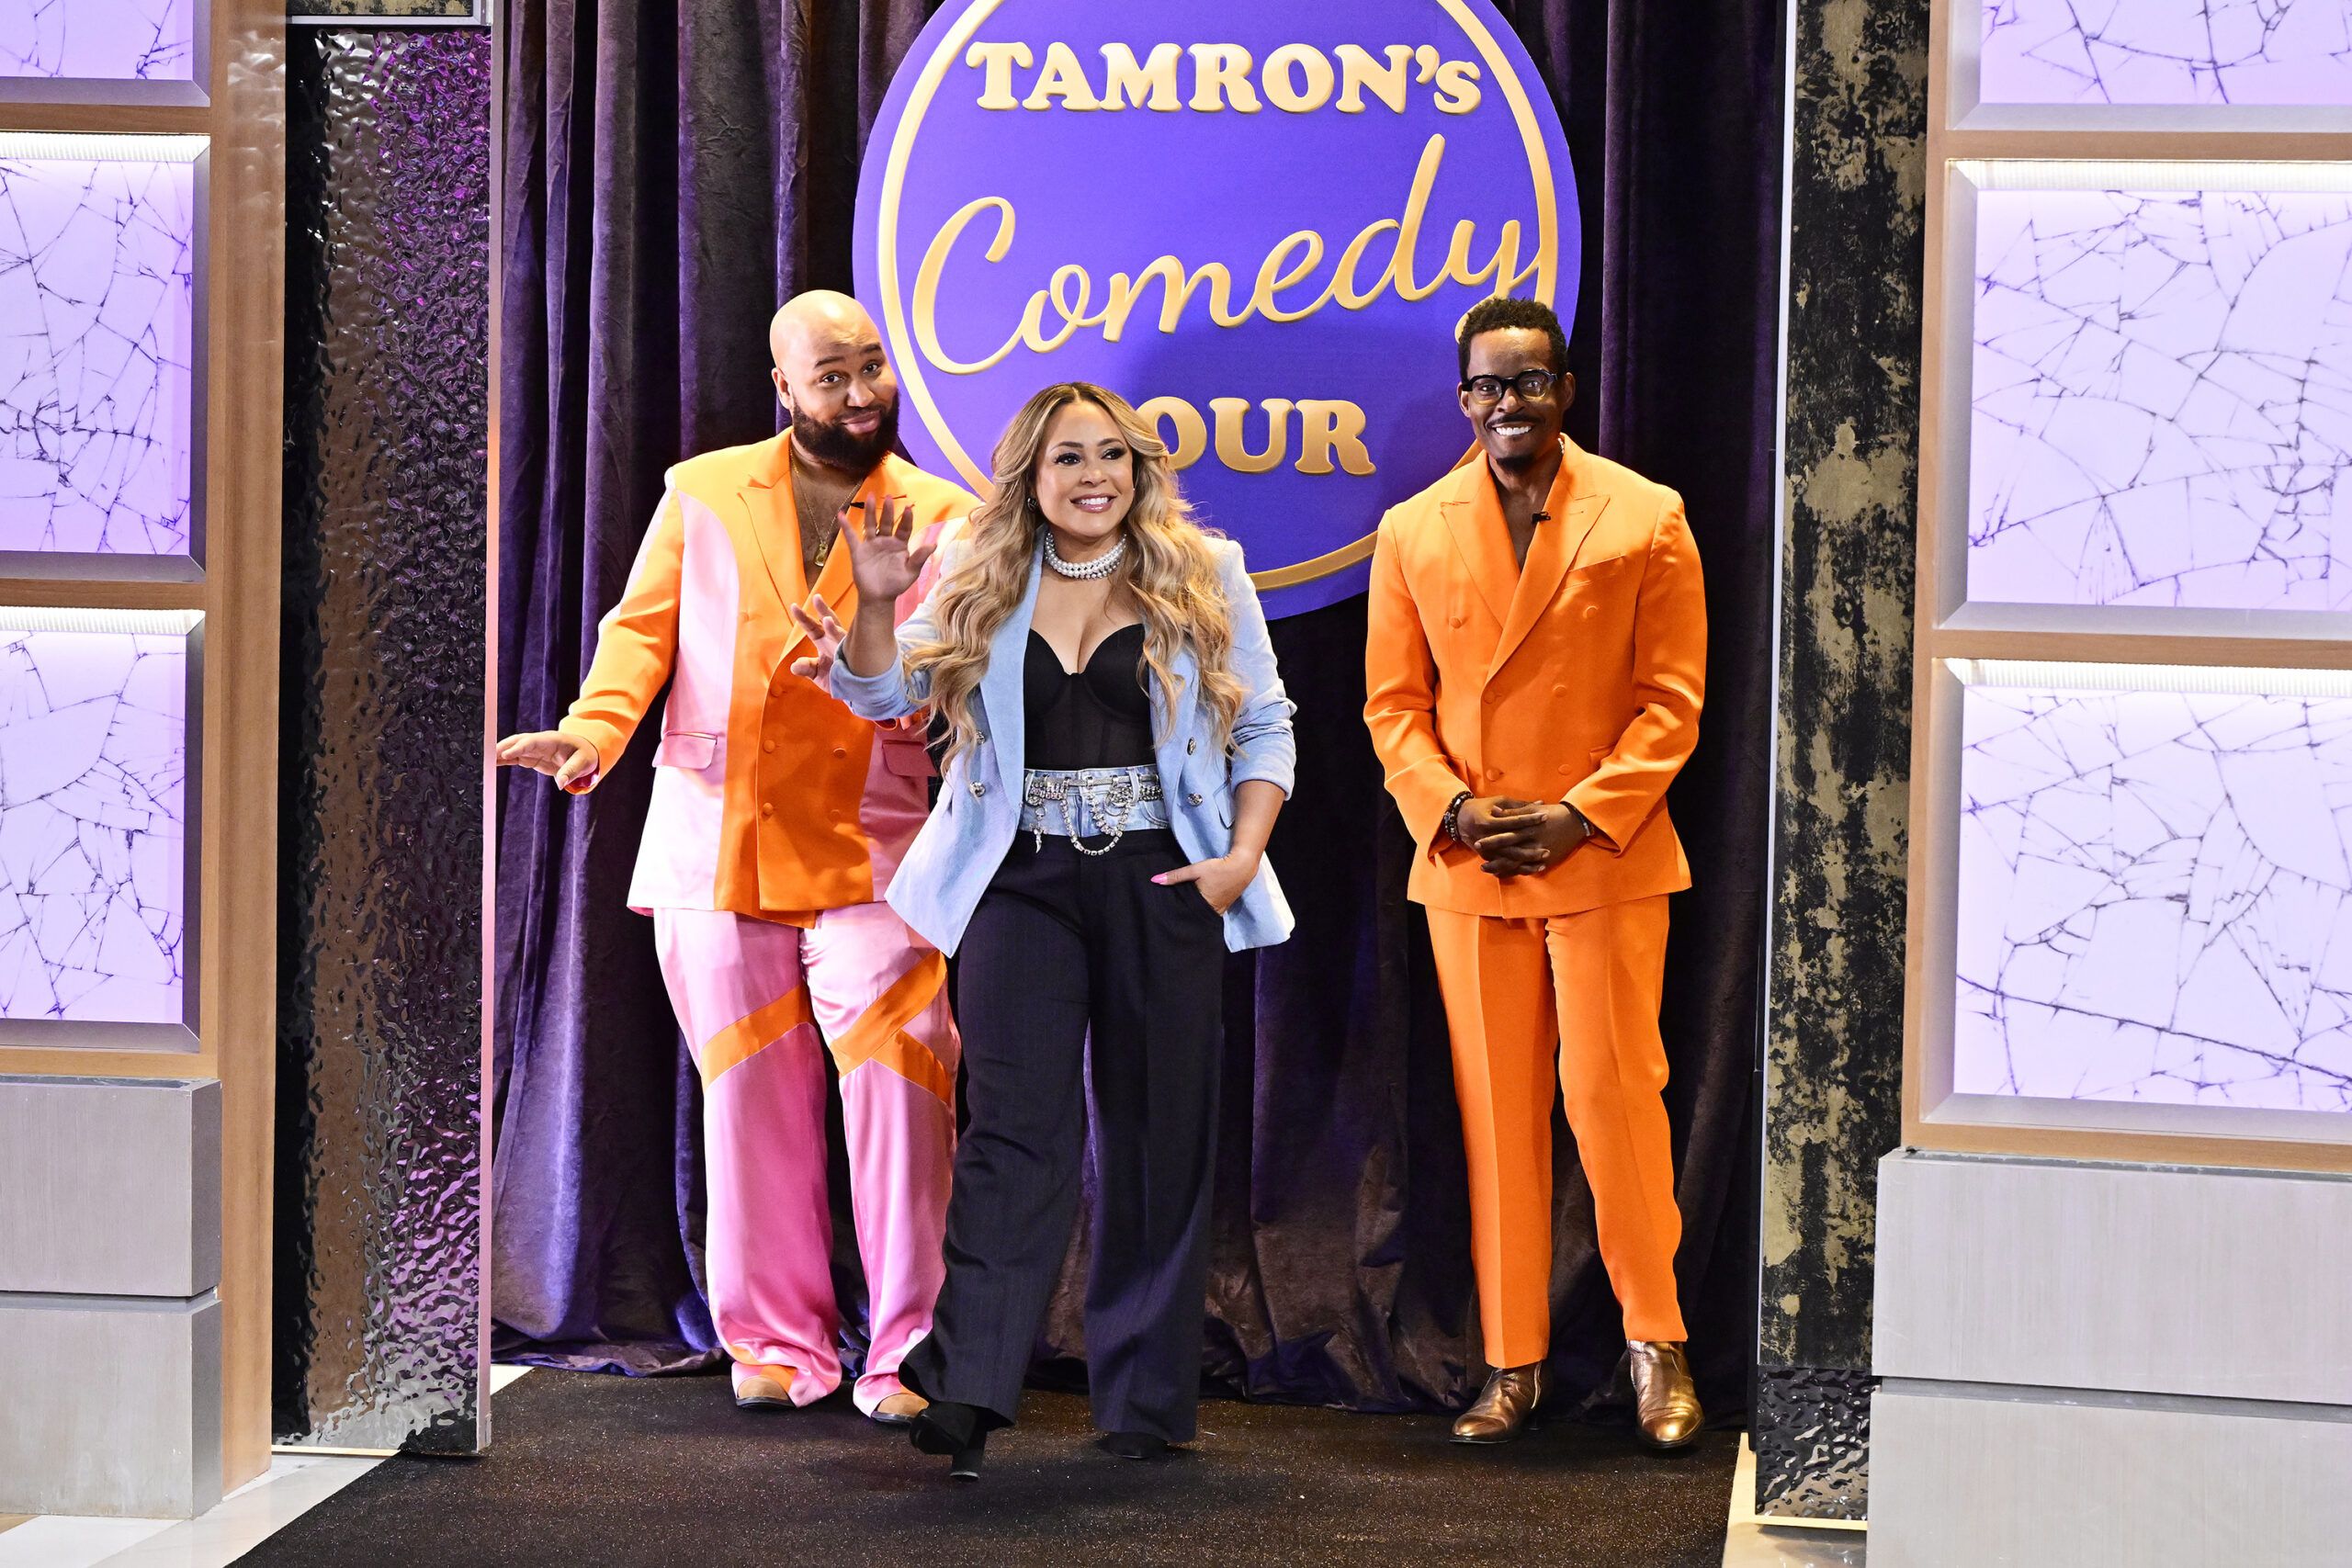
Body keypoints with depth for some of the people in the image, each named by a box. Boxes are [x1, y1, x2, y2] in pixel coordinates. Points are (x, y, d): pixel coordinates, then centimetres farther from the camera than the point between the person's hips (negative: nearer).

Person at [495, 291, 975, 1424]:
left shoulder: (942, 517, 5)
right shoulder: (702, 494, 10)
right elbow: (642, 628, 7)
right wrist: (591, 733, -10)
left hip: (867, 851, -2)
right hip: (710, 847, 2)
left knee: (897, 1087, -11)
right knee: (750, 1096, 6)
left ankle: (906, 1350, -2)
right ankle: (777, 1341, 18)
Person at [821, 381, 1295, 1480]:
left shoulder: (1203, 578, 6)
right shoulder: (980, 585, 8)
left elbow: (1264, 728, 8)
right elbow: (882, 696, 6)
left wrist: (1242, 855, -4)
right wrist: (875, 605, -13)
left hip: (1163, 886, 0)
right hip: (1023, 884, 0)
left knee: (1157, 1138, 4)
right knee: (1015, 1125, -11)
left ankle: (1146, 1399, 12)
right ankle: (968, 1390, -18)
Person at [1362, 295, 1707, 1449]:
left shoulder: (1645, 520, 1)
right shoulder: (1412, 532, 9)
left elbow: (1672, 698, -1)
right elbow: (1392, 700, 9)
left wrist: (1580, 817, -12)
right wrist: (1447, 809, -8)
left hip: (1606, 862, -2)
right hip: (1465, 869, 3)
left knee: (1612, 1094, -4)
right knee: (1496, 1110, 5)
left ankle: (1656, 1342, 11)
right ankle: (1511, 1363, 12)